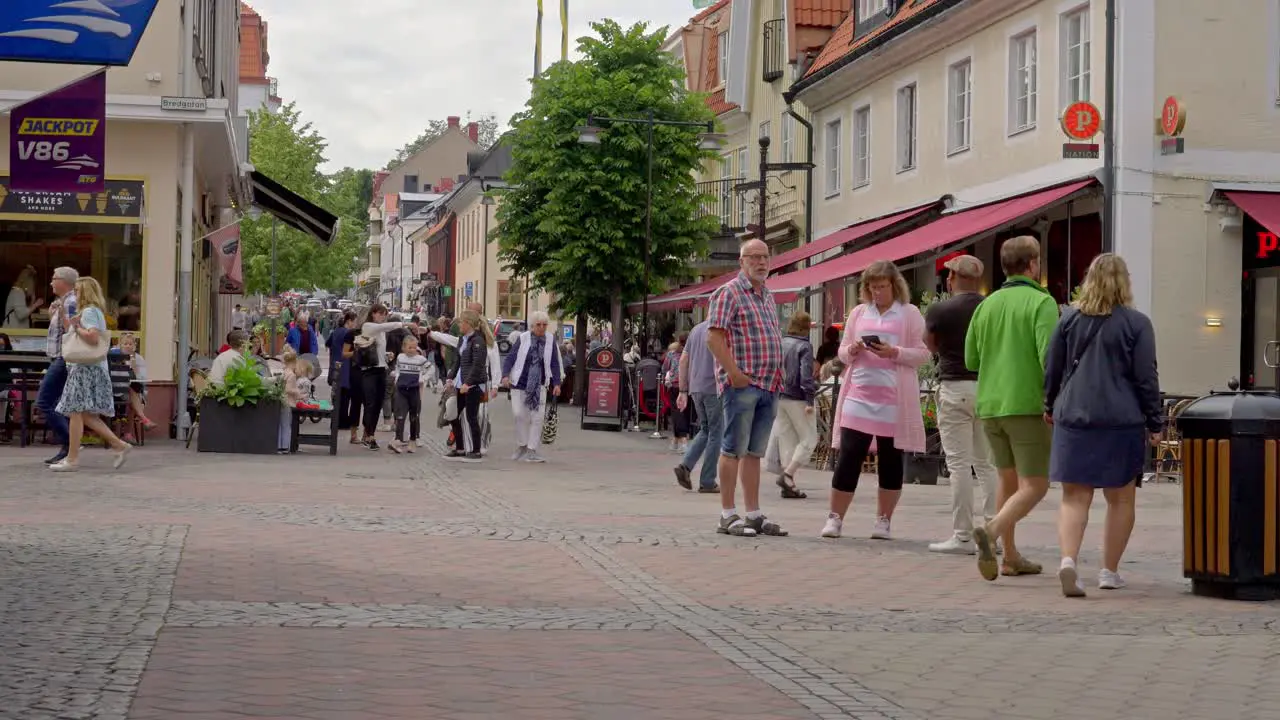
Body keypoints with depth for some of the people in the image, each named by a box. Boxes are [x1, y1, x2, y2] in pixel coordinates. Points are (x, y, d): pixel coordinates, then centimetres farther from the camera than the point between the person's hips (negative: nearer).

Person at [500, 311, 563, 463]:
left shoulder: (550, 340, 3)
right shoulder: (522, 338, -4)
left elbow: (555, 363, 8)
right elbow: (510, 357, -3)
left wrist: (556, 383, 2)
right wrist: (506, 375, -16)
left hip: (539, 386, 2)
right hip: (519, 383, -2)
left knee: (537, 417, -3)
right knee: (520, 414, -3)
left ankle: (531, 451, 1)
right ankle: (521, 446, 15)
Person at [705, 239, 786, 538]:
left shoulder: (768, 297, 20)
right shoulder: (729, 293, -6)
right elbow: (714, 337, -13)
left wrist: (777, 377, 14)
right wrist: (735, 374, -18)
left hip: (769, 386, 8)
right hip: (742, 385, -8)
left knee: (754, 452, 10)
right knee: (734, 449, -5)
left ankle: (754, 514, 12)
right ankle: (727, 515, -3)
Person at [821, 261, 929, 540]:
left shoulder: (910, 313, 4)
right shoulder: (858, 312, 15)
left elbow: (923, 354, 0)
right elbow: (843, 352, 18)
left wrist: (894, 353, -15)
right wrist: (852, 350, -5)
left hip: (893, 399, -2)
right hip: (859, 394, 2)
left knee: (890, 459, 3)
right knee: (848, 456, -4)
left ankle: (884, 520, 12)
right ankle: (835, 517, 2)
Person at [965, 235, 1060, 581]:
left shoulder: (987, 305, 9)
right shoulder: (1042, 302, -8)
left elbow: (971, 360, 12)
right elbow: (1049, 356, -18)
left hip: (990, 406, 6)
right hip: (1027, 406, -6)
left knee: (1008, 481, 18)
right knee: (1035, 486, -2)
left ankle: (1011, 556, 20)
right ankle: (991, 531, -25)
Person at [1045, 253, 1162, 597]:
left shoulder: (1069, 320, 5)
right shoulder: (1137, 323, -3)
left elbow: (1052, 370, 9)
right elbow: (1146, 378, -4)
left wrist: (1051, 407, 25)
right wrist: (1155, 423, 4)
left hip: (1073, 418, 2)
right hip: (1121, 422, -2)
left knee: (1074, 497, 2)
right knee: (1120, 498, 12)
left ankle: (1068, 560, -20)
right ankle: (1109, 571, 17)